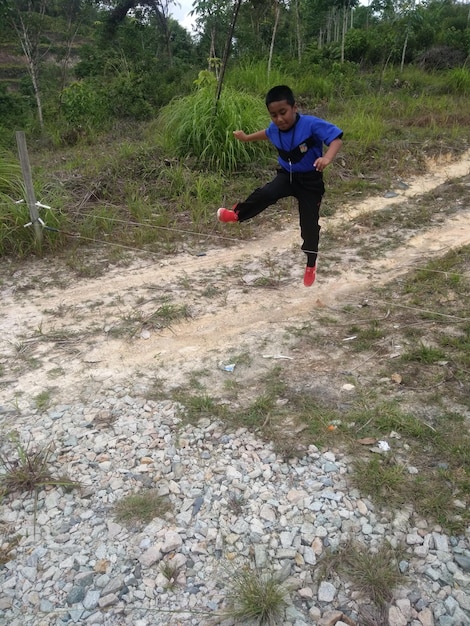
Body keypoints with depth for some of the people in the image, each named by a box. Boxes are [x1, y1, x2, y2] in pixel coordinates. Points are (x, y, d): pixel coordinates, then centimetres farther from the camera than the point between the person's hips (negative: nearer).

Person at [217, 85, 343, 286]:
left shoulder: (312, 124, -27)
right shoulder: (275, 128, -8)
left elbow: (337, 138, -33)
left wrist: (327, 158, -52)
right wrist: (247, 137, 25)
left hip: (310, 181, -4)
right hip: (286, 175, 4)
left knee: (309, 223, 1)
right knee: (264, 194, -25)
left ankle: (311, 265, 19)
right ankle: (237, 214, -1)